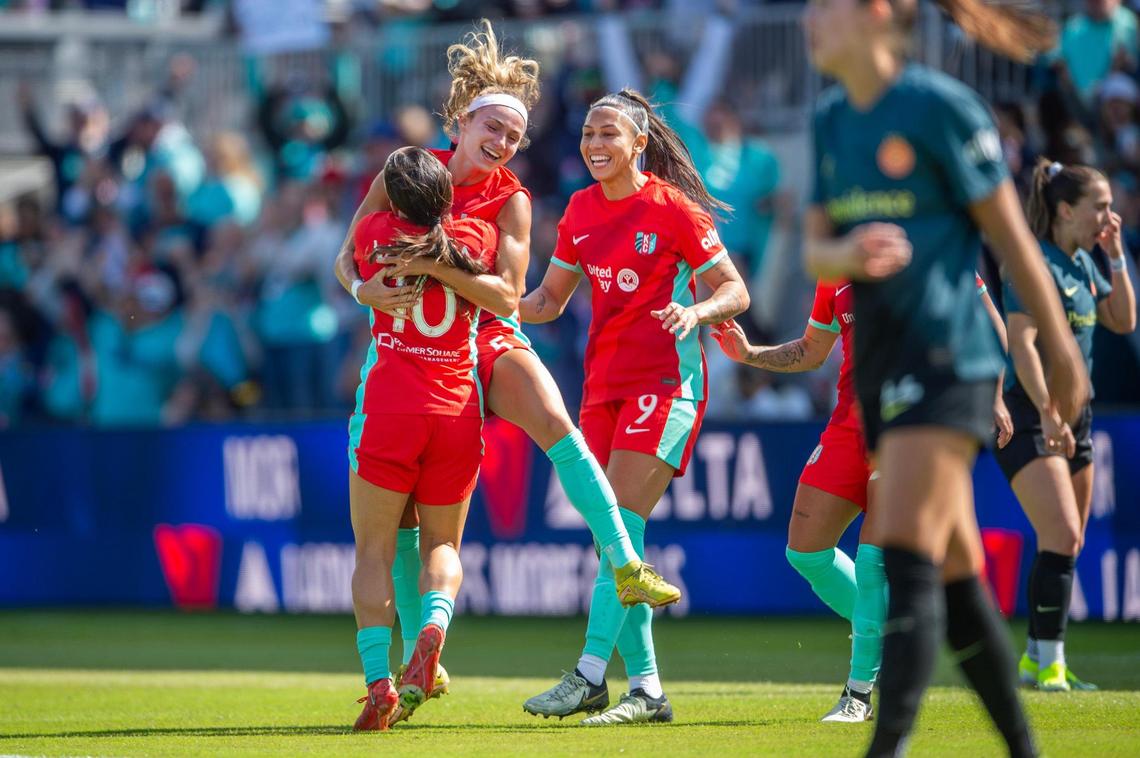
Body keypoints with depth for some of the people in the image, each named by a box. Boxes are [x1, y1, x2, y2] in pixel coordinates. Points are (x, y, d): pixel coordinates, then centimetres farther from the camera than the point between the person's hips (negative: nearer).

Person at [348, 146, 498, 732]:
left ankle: (377, 678, -12)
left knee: (374, 550, 3)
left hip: (387, 408, -2)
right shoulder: (478, 237, 4)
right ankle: (433, 626, -15)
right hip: (459, 411, 2)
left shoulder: (376, 234, 1)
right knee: (443, 543, 16)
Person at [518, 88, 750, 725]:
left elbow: (735, 291, -5)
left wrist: (695, 312, -25)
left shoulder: (672, 206, -7)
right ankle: (646, 689, 6)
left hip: (666, 380, -7)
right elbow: (548, 299, 19)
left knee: (621, 525, -16)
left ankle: (590, 674, -18)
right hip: (604, 381, 7)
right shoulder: (582, 210, 11)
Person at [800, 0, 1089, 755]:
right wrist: (846, 255, -15)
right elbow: (815, 251, 9)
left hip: (946, 359, -8)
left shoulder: (940, 105, -10)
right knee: (954, 573, 11)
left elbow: (1012, 237, -6)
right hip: (879, 364, 8)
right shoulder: (831, 119, 12)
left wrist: (1061, 350, -3)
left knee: (907, 558, -16)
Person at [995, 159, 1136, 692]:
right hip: (1029, 416, -9)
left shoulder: (1083, 264, 13)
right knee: (1061, 537, -17)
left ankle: (1036, 660, 17)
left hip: (1074, 413, 9)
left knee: (1068, 546, 10)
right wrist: (1047, 411, -30)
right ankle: (1047, 663, -15)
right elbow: (1021, 340, -22)